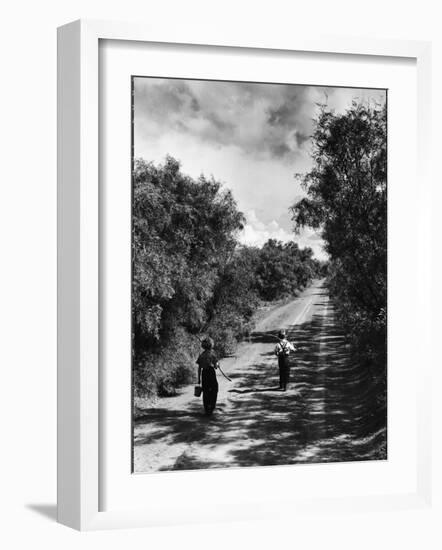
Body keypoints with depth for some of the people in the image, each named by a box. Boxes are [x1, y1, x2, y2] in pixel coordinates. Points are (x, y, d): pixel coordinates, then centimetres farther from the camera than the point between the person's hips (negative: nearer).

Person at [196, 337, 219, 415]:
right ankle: (211, 407, -2)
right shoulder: (212, 354, -8)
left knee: (205, 392, 10)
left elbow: (199, 368, 6)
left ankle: (206, 409, 12)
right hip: (211, 373, -4)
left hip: (204, 373, 4)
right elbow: (215, 366, -9)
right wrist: (217, 364, 15)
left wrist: (199, 379, 11)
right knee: (214, 391, 8)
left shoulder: (201, 355, 5)